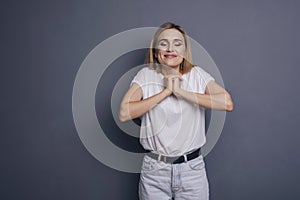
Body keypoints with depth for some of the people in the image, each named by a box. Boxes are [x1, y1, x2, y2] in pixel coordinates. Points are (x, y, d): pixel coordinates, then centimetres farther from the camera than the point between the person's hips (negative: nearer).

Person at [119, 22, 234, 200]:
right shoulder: (146, 75, -2)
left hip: (192, 167, 1)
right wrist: (166, 91, -16)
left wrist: (181, 91, -18)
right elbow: (124, 113, -16)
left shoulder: (197, 75, -1)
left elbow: (227, 103, -16)